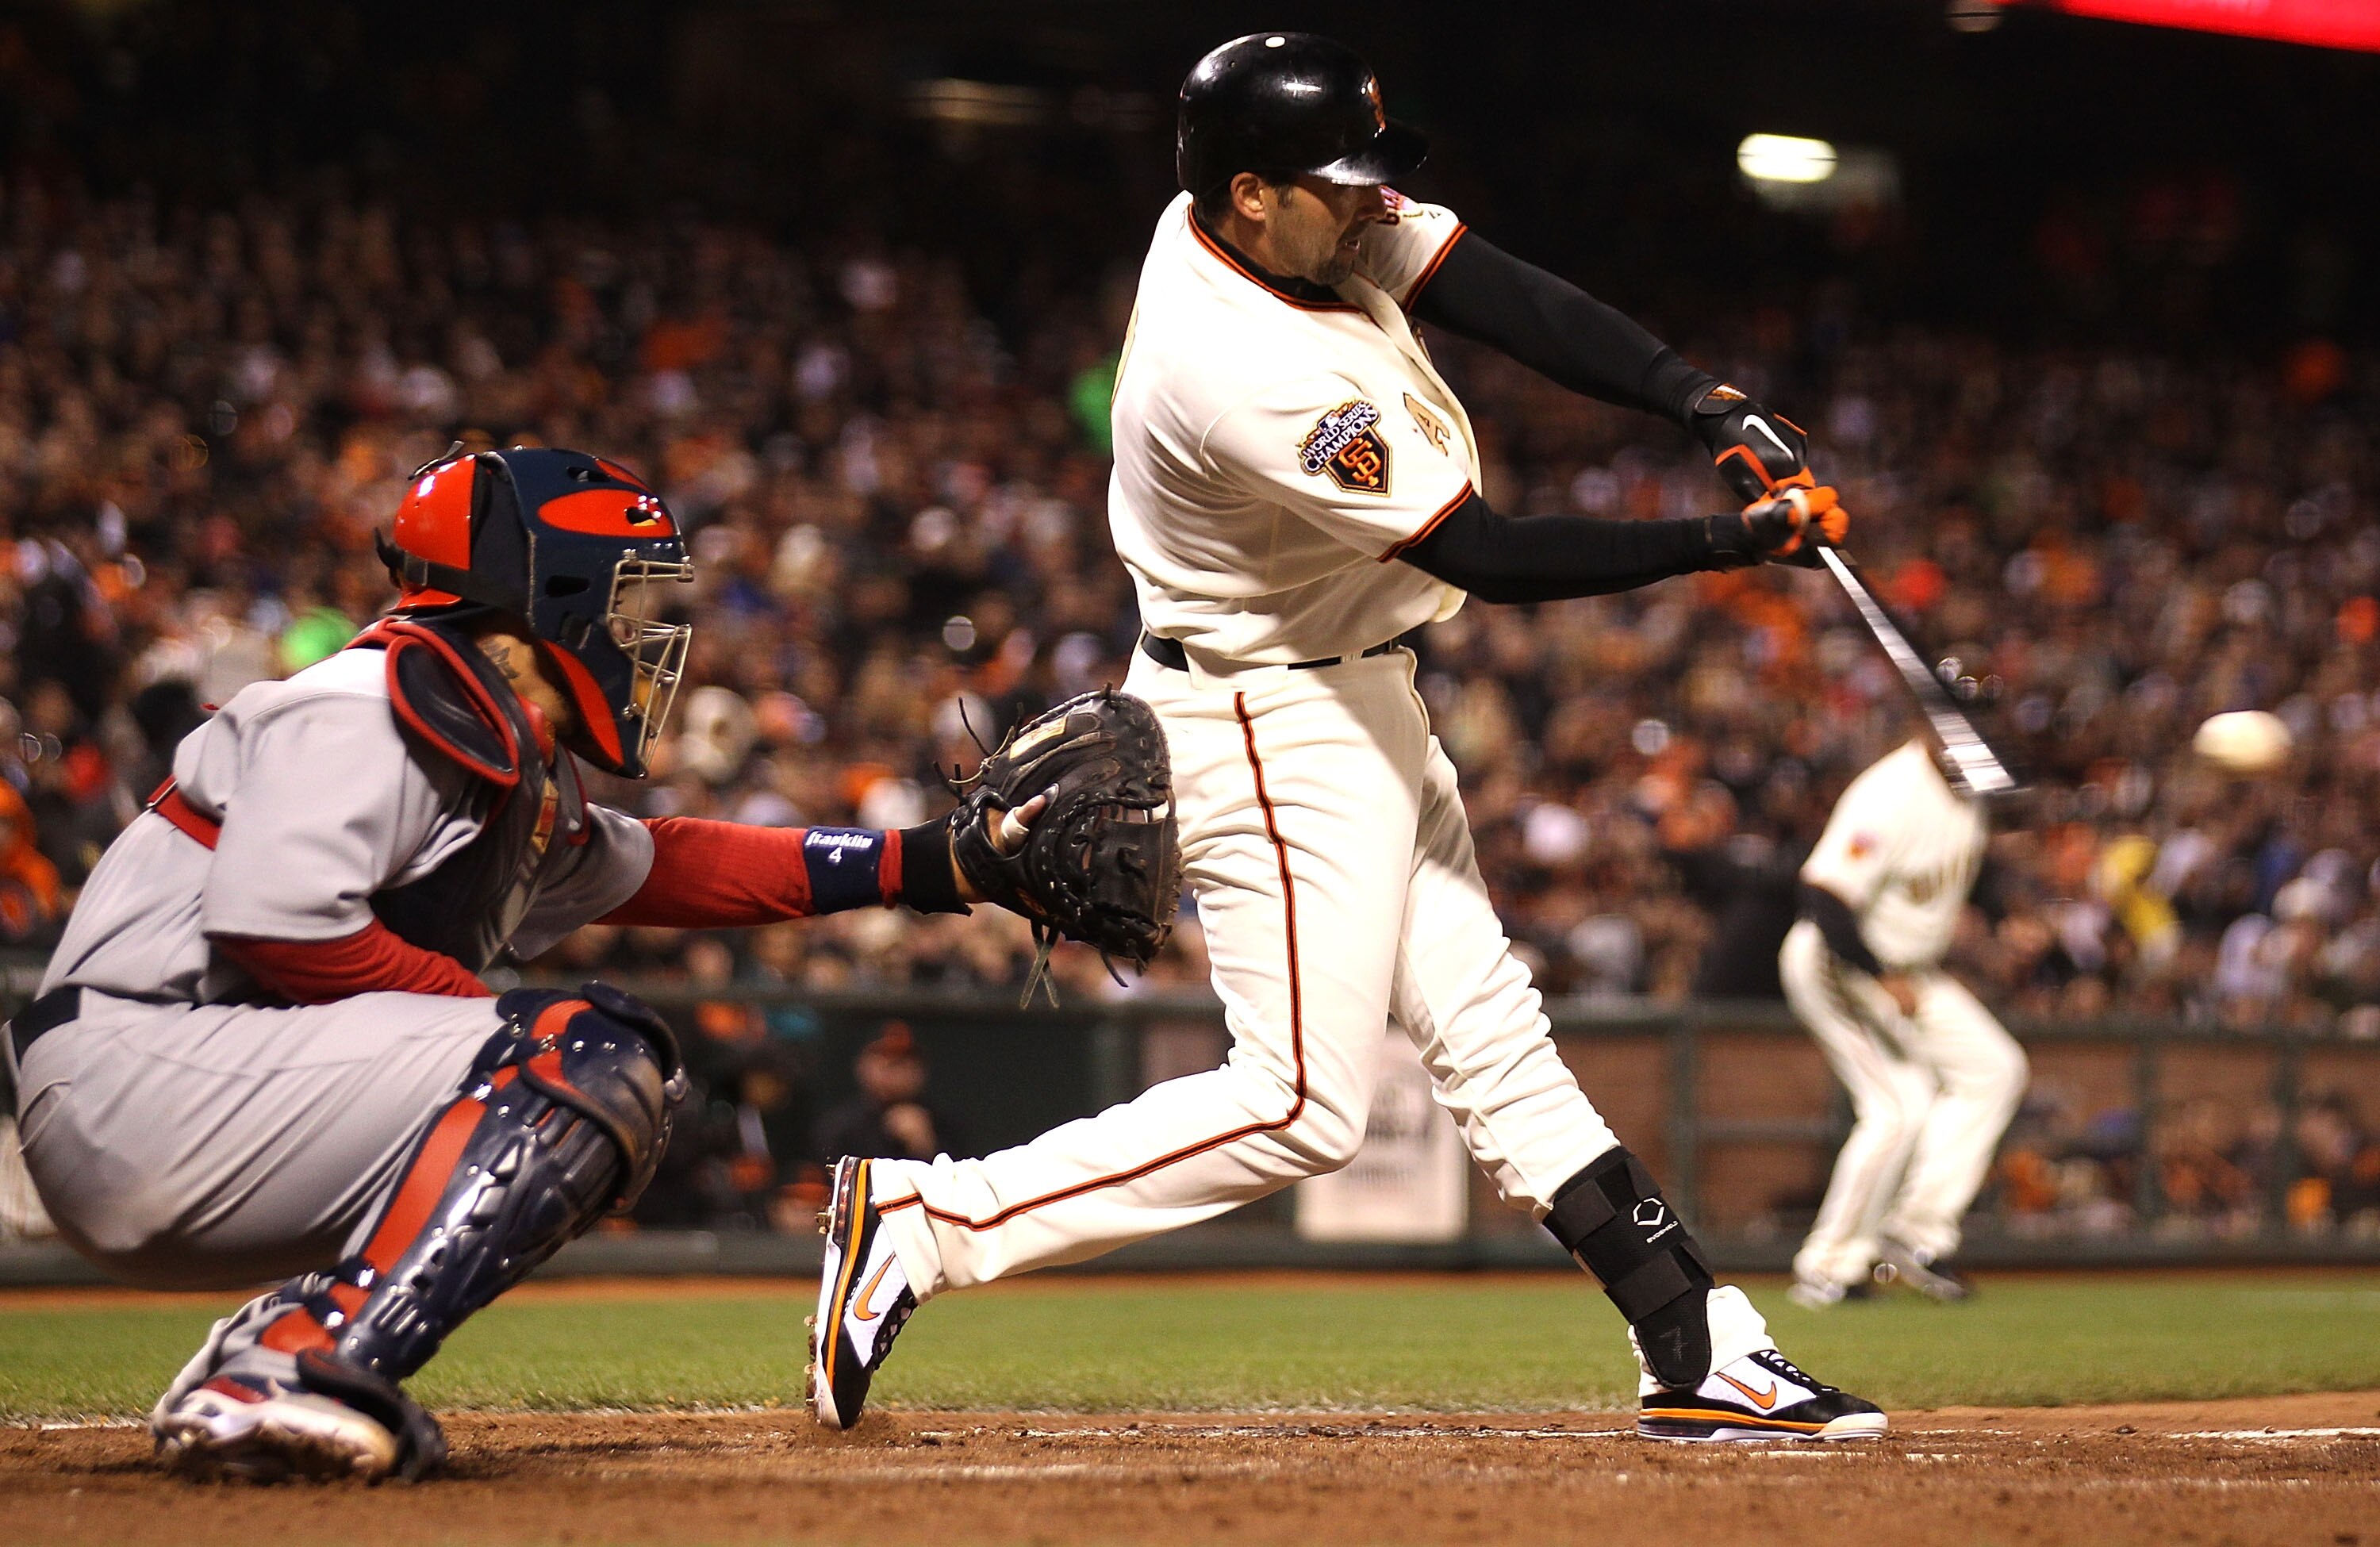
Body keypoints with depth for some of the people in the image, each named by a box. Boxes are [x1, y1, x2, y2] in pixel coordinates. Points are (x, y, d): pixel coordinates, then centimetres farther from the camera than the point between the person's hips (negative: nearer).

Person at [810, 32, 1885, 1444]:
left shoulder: (1318, 226, -6)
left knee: (1491, 1031, 10)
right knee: (1302, 1108, -8)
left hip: (1358, 704, 10)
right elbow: (1489, 558, -26)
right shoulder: (1252, 374, -31)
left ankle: (1704, 1355, 14)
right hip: (1274, 730, -10)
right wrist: (1730, 543, -23)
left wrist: (1711, 405, -18)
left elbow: (1503, 296, -6)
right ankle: (924, 1223, -5)